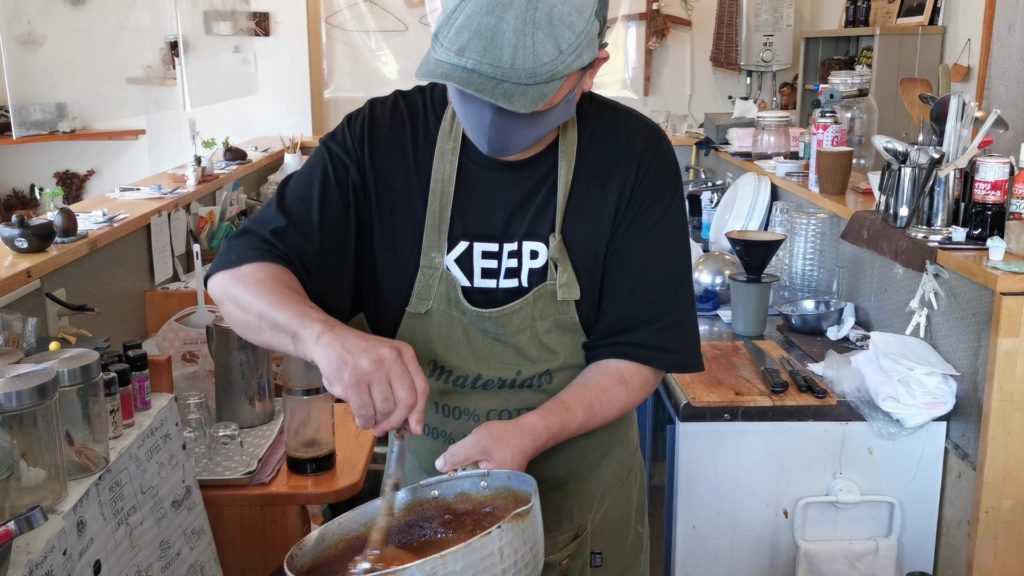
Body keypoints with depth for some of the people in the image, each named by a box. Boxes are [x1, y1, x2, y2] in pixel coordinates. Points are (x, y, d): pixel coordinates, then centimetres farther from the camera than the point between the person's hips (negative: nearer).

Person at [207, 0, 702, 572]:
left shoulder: (634, 156, -16)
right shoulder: (381, 137, -14)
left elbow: (640, 352, -14)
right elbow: (239, 274, -13)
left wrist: (529, 433, -30)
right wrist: (328, 337, -34)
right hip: (426, 489, 1)